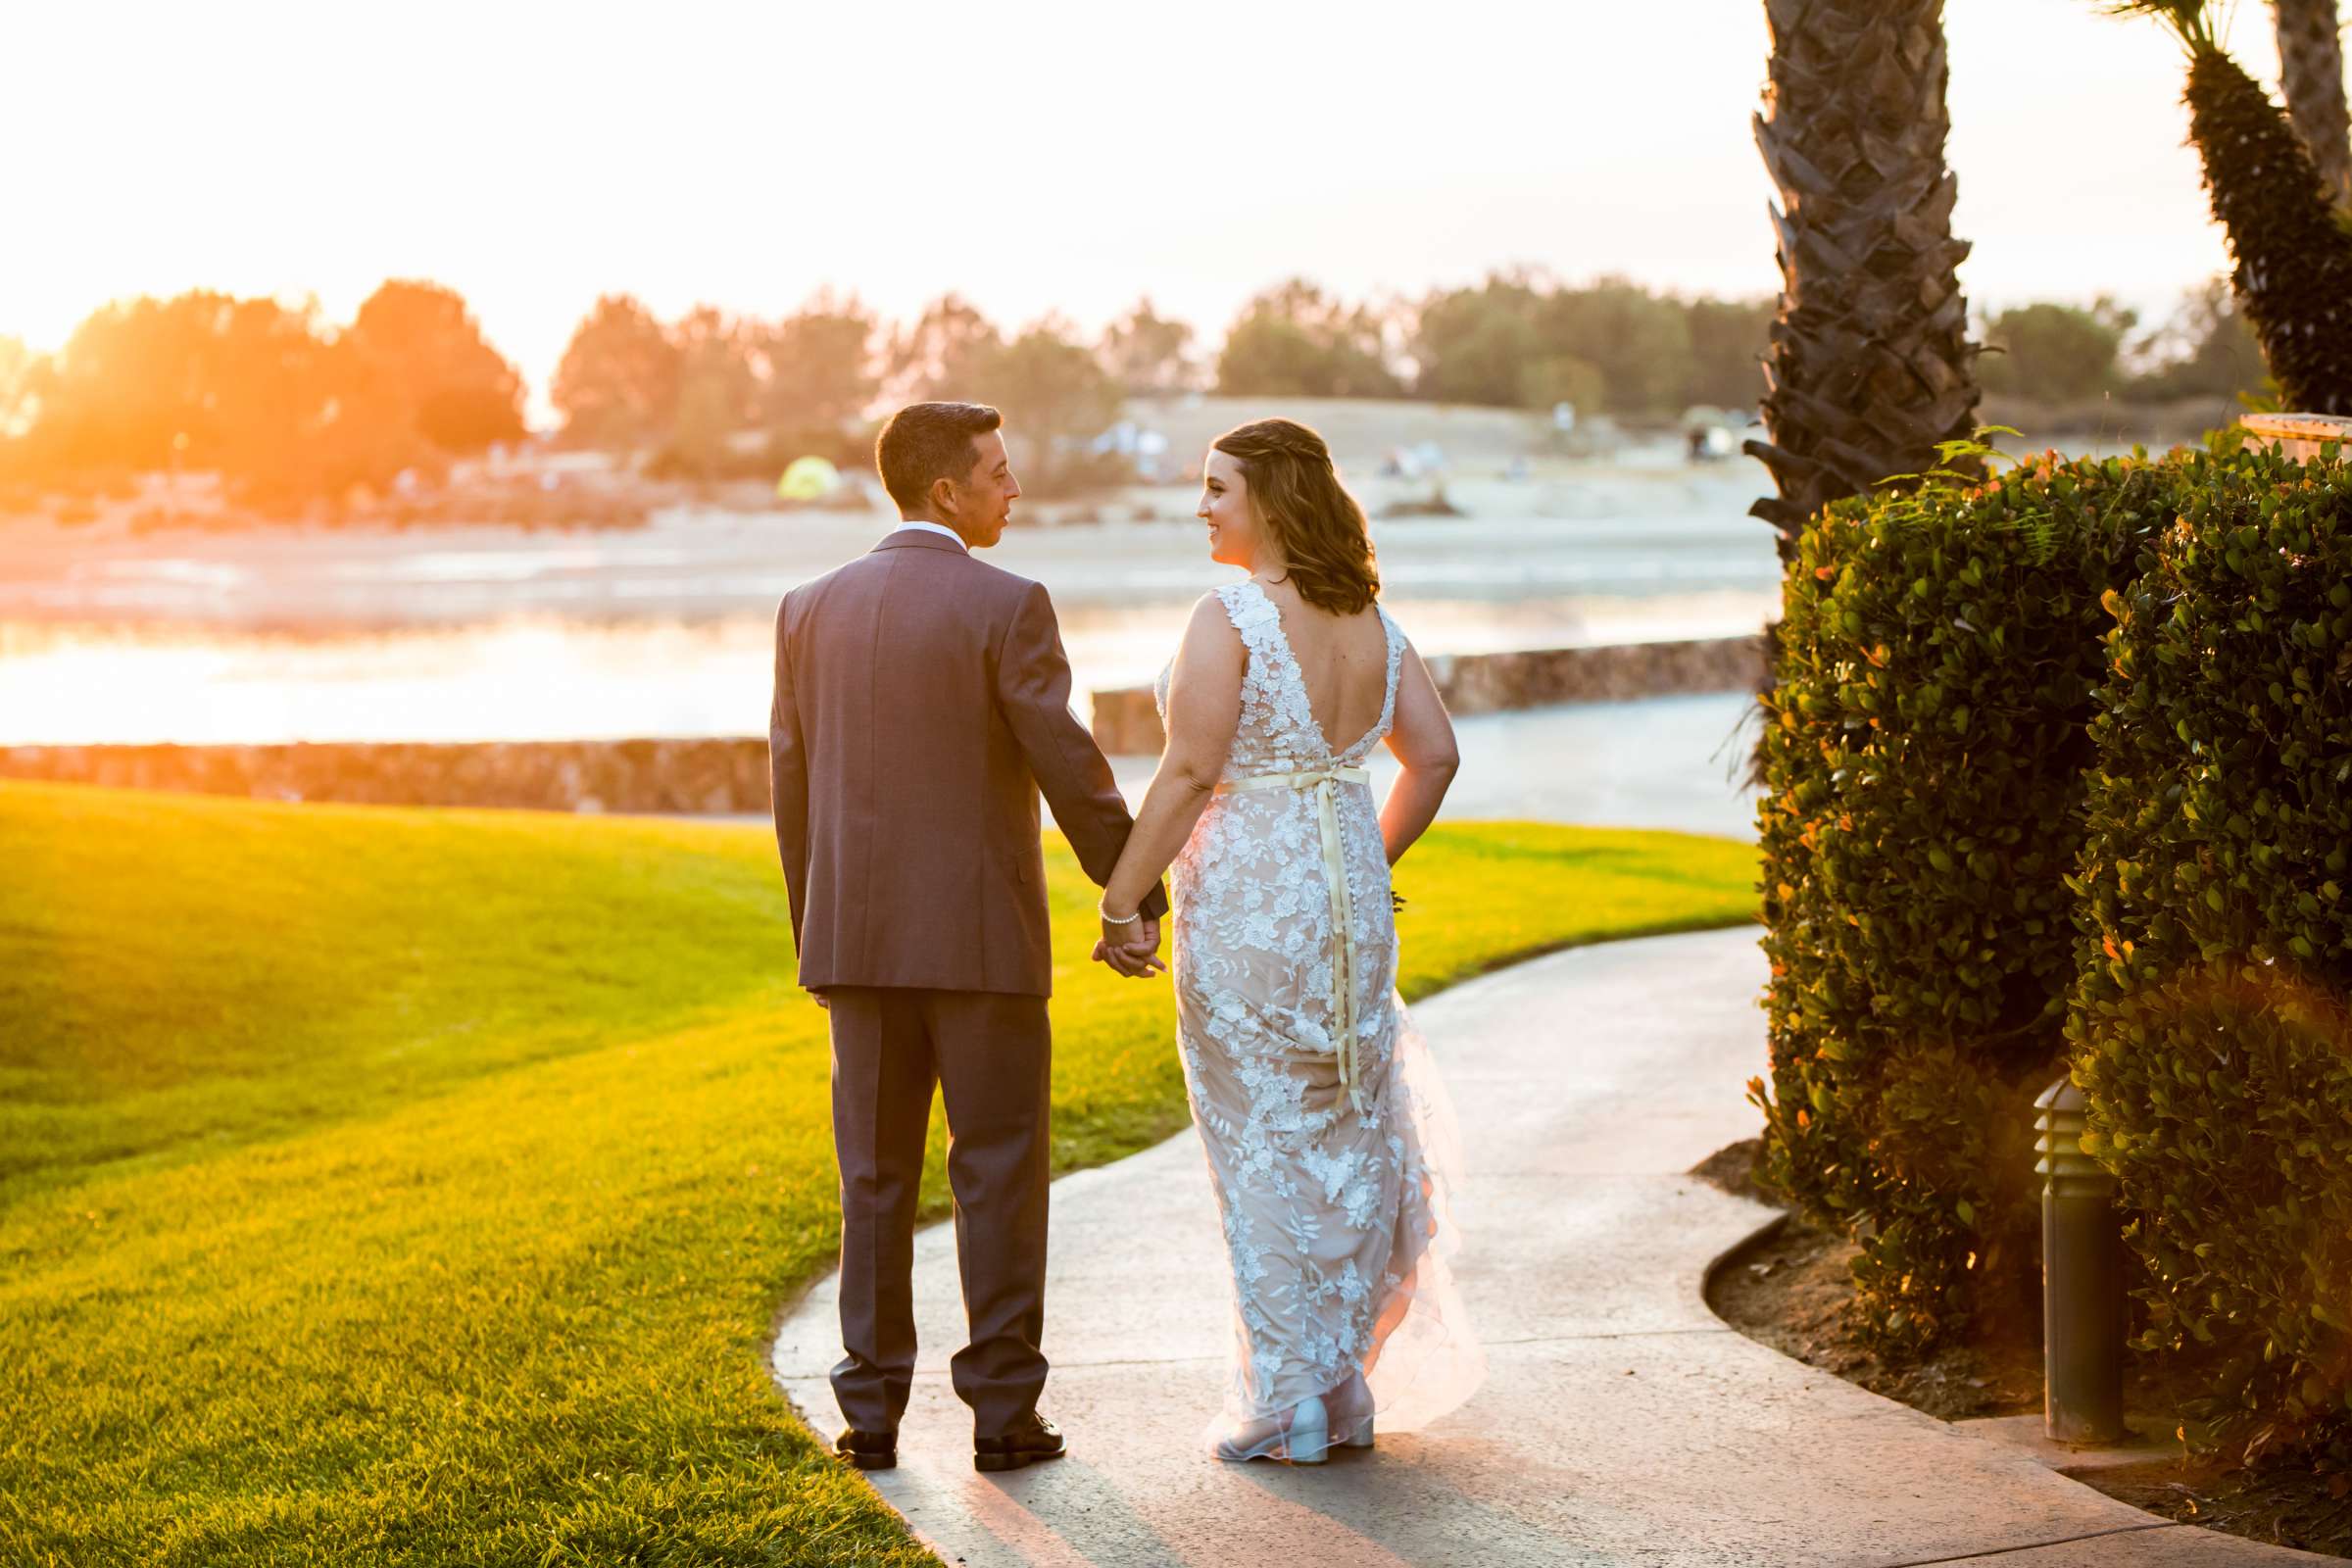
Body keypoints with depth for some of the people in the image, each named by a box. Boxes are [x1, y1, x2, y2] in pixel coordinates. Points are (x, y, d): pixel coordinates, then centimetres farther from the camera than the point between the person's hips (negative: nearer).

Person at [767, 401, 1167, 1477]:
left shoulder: (811, 609, 5)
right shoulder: (1006, 607, -10)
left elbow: (791, 784, 8)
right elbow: (1069, 769, -12)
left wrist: (815, 934, 17)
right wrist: (1138, 896, 0)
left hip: (860, 937, 4)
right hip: (983, 937, -4)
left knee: (876, 1179, 10)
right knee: (998, 1176, 4)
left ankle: (872, 1415, 10)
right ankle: (1003, 1412, 5)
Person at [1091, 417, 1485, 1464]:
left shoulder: (1230, 617, -14)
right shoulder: (1370, 620, 7)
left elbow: (1189, 771, -18)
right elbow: (1434, 756, 9)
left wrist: (1123, 899, -13)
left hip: (1245, 899, -6)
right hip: (1347, 901, 7)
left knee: (1260, 1145, 2)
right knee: (1345, 1137, 15)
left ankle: (1286, 1403, 6)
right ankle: (1349, 1393, 22)